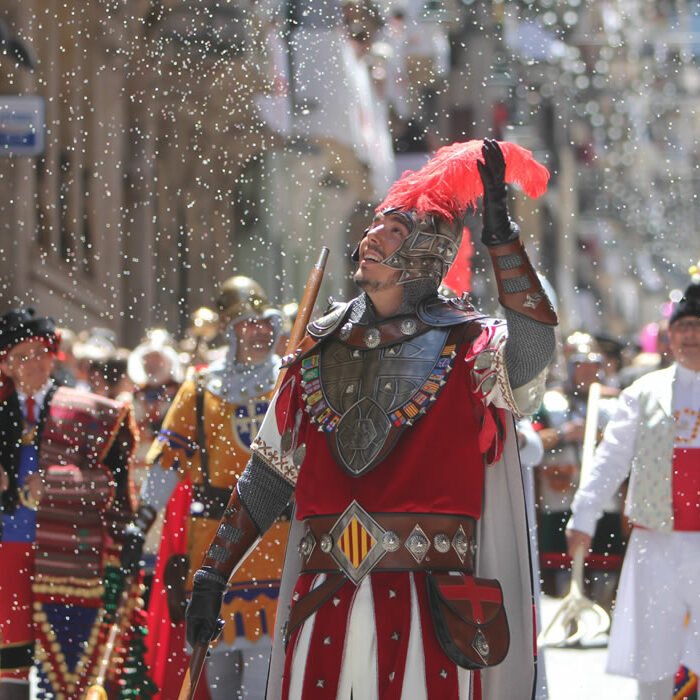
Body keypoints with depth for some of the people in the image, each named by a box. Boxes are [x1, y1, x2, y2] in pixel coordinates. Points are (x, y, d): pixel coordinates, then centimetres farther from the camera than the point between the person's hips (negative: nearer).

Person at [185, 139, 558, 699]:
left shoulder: (465, 349, 2)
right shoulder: (321, 351, 14)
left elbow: (532, 347, -23)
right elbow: (266, 478, 20)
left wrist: (501, 232, -27)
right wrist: (214, 574, 16)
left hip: (423, 607, -4)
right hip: (323, 606, 4)